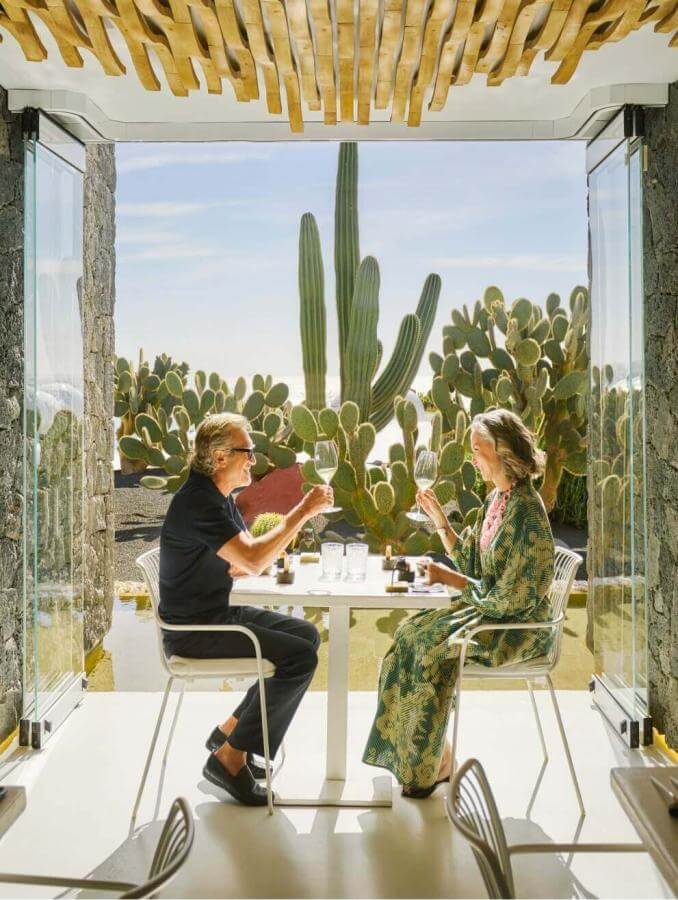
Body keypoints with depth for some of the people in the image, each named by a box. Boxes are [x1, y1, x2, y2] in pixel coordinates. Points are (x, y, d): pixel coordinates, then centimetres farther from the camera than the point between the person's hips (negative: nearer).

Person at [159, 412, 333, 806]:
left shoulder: (221, 496, 10)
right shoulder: (198, 501, -22)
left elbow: (247, 557, 16)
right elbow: (253, 561, -30)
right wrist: (302, 512, -23)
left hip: (217, 613, 10)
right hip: (193, 630, -10)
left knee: (307, 635, 10)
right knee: (300, 657, -17)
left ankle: (231, 729, 16)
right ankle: (230, 757, -5)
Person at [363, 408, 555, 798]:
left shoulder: (525, 510, -23)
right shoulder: (497, 498, 6)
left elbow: (509, 597, -23)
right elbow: (471, 563, 10)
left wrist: (449, 578, -15)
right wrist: (439, 518, 2)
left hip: (519, 624, -9)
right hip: (491, 608, 9)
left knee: (434, 648, -18)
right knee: (412, 632, -3)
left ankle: (437, 763, 3)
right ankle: (429, 753, 6)